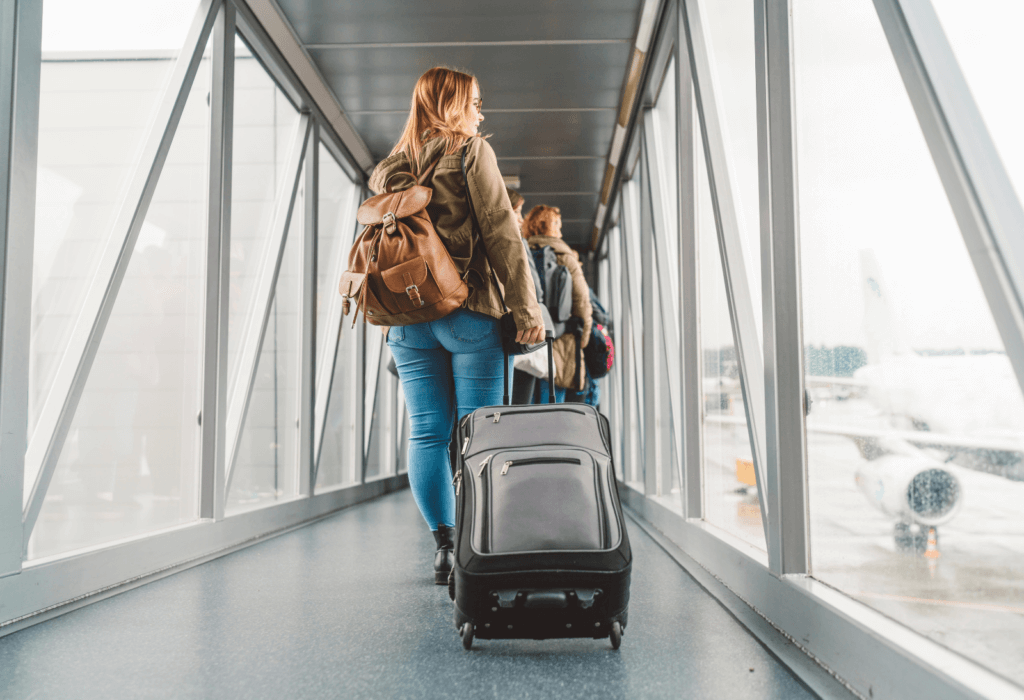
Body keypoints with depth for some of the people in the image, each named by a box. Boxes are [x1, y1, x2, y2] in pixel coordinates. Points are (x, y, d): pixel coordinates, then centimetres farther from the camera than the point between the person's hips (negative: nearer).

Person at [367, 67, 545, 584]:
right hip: (467, 311, -5)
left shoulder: (389, 168, 16)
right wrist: (526, 308, -8)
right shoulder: (470, 151, 0)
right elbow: (501, 233, -8)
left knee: (427, 431, 5)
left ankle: (443, 546, 6)